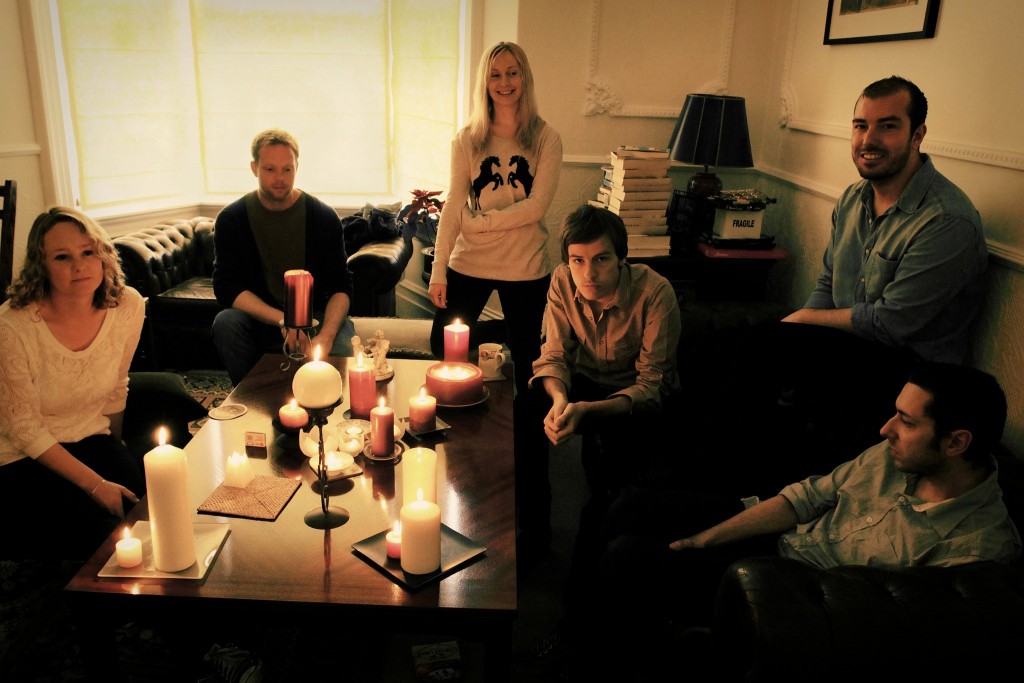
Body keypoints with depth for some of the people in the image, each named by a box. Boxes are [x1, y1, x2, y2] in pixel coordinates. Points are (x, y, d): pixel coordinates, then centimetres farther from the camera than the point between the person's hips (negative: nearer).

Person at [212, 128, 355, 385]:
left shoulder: (324, 217, -4)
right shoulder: (231, 219, -3)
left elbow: (341, 286, -7)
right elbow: (226, 287, -10)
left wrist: (326, 335, -28)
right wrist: (282, 320, -27)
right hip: (259, 320, 1)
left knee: (343, 336, -32)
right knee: (226, 322, -30)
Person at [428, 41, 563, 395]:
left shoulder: (546, 138, -3)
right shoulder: (467, 139, 2)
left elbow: (536, 206, -11)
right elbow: (453, 206, -3)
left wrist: (480, 222, -14)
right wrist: (438, 270, -8)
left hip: (525, 266, -2)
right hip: (469, 262, 2)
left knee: (526, 357, 10)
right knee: (442, 348, 6)